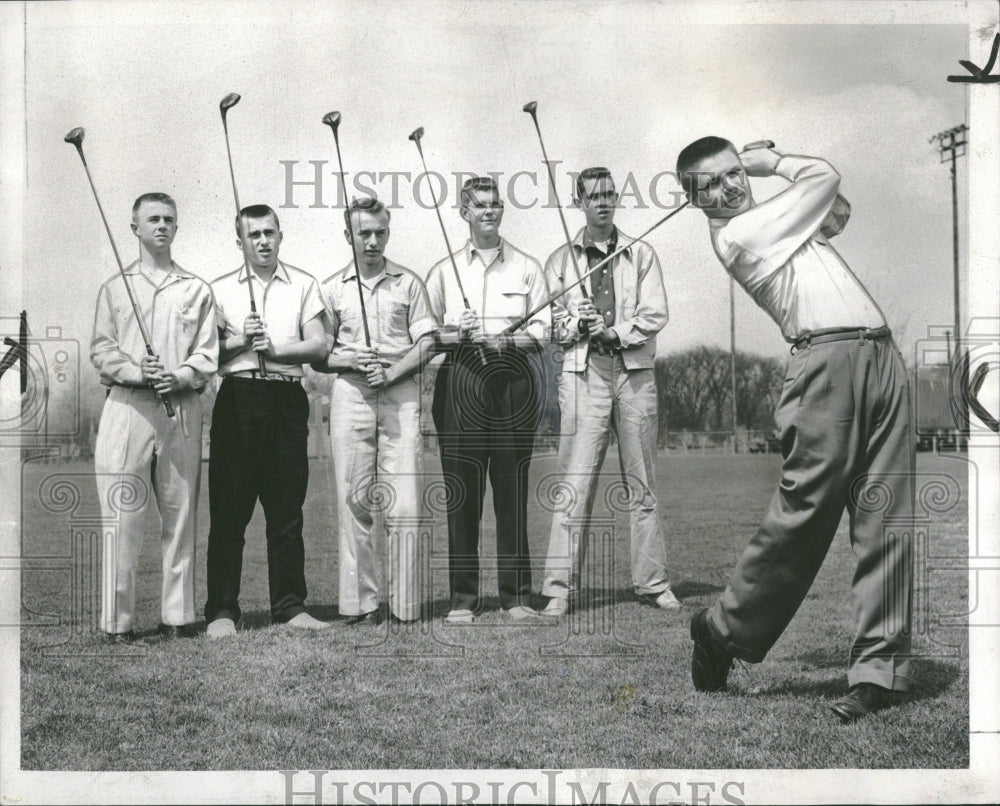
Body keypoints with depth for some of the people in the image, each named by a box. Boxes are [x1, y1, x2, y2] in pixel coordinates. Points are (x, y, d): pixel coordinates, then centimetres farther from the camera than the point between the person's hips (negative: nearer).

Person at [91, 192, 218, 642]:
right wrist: (136, 371, -14)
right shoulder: (115, 288, 13)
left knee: (180, 513, 3)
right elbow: (101, 350, 4)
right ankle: (117, 620, 0)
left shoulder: (196, 290, 14)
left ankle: (178, 615, 10)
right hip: (127, 405, -1)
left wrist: (178, 376, -13)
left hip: (182, 407, 1)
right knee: (122, 513, -5)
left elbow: (208, 355, 5)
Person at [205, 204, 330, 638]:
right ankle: (221, 610, 4)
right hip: (238, 397, 0)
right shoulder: (221, 289, 11)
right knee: (229, 509, -1)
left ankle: (290, 606, 10)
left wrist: (277, 349, -11)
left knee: (287, 510, 3)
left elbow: (318, 346, 3)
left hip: (287, 399, 1)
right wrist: (241, 342, -10)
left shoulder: (303, 285, 11)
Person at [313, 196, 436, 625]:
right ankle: (360, 602, 4)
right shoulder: (332, 288, 12)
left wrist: (391, 371, -10)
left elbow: (426, 341, 5)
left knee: (404, 503, -6)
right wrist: (348, 360, -8)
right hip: (350, 394, 1)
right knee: (353, 500, -1)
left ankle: (405, 603, -1)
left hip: (401, 392, -1)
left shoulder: (408, 282, 10)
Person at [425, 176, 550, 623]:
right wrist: (457, 334, -10)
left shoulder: (527, 267, 11)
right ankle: (463, 596, 5)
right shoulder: (444, 271, 11)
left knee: (512, 489, 0)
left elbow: (542, 331, 6)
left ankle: (517, 595, 8)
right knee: (461, 490, -2)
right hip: (460, 382, 0)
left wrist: (506, 340, -12)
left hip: (514, 382, 0)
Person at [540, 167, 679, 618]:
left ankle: (652, 583, 13)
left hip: (634, 370, 1)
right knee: (574, 484, -7)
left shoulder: (641, 254, 13)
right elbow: (550, 323, 7)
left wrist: (617, 332, -13)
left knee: (642, 484, 6)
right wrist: (576, 324, -13)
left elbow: (655, 315, 3)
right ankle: (559, 589, -4)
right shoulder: (561, 259, 13)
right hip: (584, 373, -1)